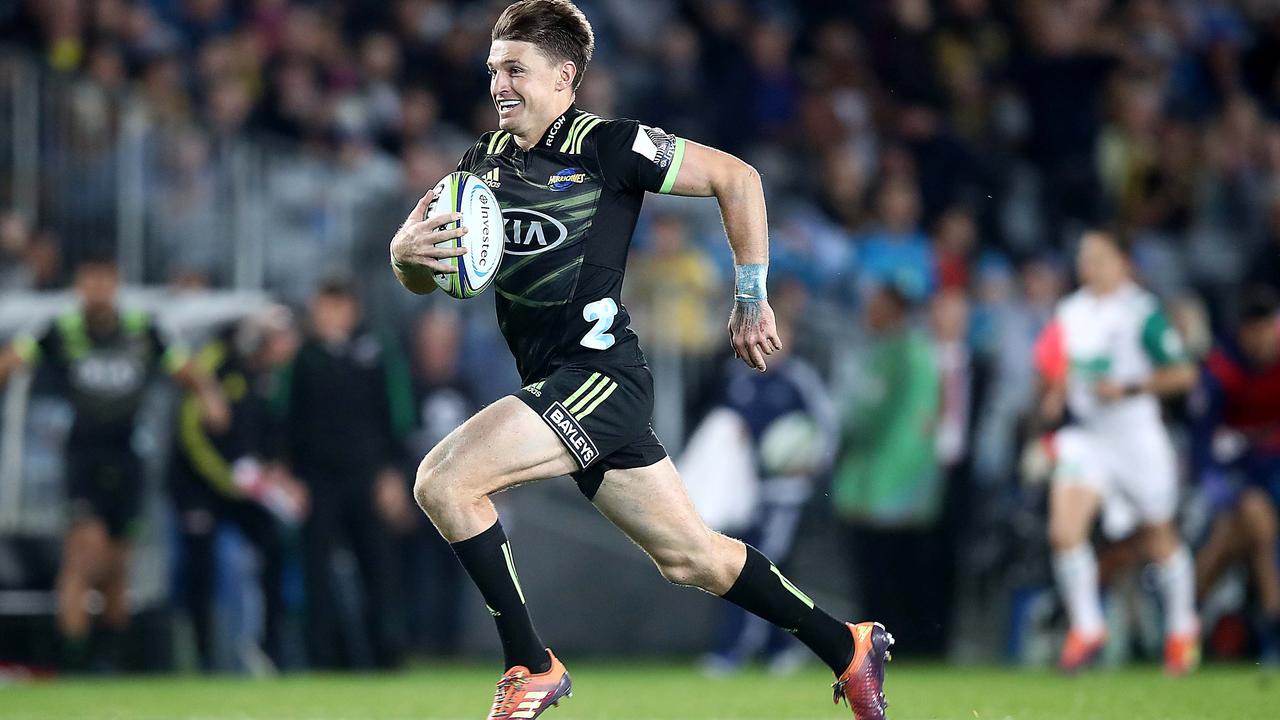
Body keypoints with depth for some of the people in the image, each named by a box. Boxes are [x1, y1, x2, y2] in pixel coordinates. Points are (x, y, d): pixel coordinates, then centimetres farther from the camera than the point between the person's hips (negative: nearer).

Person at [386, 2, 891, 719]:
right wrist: (407, 250, -8)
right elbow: (424, 281, 16)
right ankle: (848, 648, 29)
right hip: (555, 385, 8)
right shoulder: (484, 161, 12)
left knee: (444, 481, -20)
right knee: (693, 558, 14)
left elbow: (737, 177, -6)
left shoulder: (605, 144, -9)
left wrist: (752, 301, -4)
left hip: (600, 376, -7)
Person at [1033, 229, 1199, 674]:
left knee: (1160, 540, 10)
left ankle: (1182, 628, 32)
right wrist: (1054, 396, 2)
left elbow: (1182, 374, -11)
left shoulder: (1142, 312, -11)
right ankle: (1087, 627, -4)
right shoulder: (1069, 313, 7)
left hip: (1136, 437, -4)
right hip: (1084, 438, 4)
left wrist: (1129, 389, -20)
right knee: (1064, 529, -17)